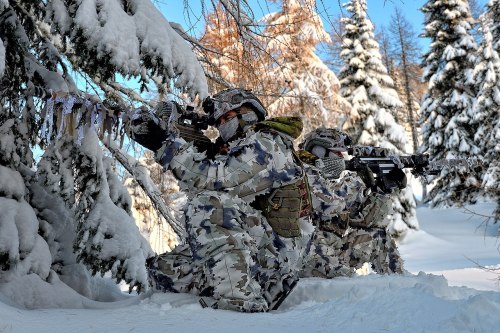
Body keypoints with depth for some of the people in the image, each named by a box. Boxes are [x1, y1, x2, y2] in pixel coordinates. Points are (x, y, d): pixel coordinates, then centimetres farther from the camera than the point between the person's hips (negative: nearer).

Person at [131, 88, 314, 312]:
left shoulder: (266, 143, -9)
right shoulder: (243, 148, 21)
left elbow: (210, 178, -22)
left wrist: (166, 141, -15)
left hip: (277, 250, -9)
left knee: (206, 204, -29)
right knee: (161, 270, 6)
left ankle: (239, 300, -30)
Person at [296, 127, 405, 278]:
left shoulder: (338, 181, 13)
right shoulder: (304, 176, -10)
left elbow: (367, 219, 12)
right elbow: (328, 204, -28)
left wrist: (384, 189, 2)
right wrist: (357, 180, -14)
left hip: (334, 253, 8)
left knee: (378, 236, 9)